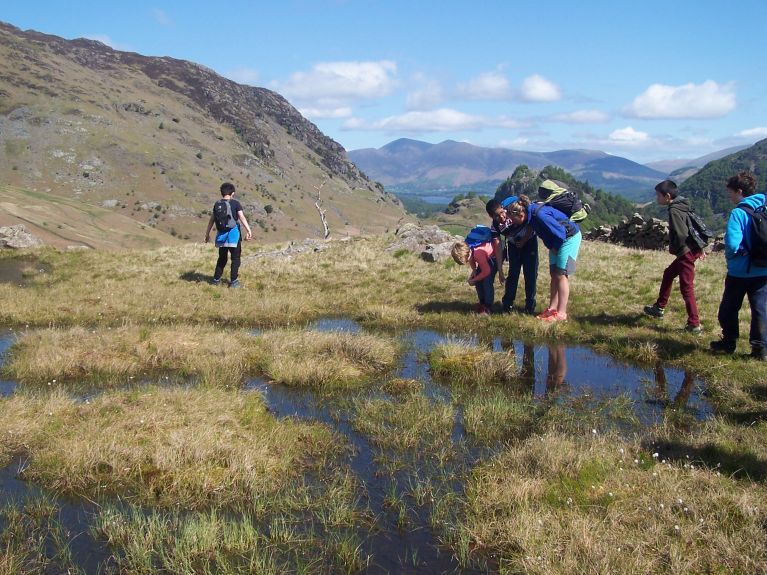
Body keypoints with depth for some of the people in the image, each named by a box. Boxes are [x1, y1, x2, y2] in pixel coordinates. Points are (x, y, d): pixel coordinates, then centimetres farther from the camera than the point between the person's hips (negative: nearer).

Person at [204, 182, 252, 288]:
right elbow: (242, 218, -18)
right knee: (235, 258, 5)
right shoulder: (235, 203, -7)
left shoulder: (217, 204, 6)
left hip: (221, 234, 5)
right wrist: (249, 231, -22)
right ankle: (233, 281, 2)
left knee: (222, 258, 18)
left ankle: (216, 279, 20)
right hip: (233, 234, -4)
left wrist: (207, 234, 19)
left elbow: (211, 220, 10)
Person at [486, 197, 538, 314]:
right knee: (513, 273, -2)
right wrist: (500, 271, -21)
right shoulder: (495, 227, -24)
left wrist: (524, 240, -16)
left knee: (531, 273, -4)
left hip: (529, 241, -1)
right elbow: (498, 248, -20)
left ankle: (530, 305, 6)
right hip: (514, 245, 1)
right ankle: (507, 304, 9)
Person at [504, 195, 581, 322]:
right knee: (553, 274, 9)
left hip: (569, 237, -9)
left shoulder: (539, 215, -31)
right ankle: (552, 309, 15)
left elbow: (560, 233, -27)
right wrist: (552, 248, 4)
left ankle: (561, 313, -4)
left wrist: (554, 248, -12)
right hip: (558, 241, 9)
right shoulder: (531, 214, -4)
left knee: (561, 275, -8)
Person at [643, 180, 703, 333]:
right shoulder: (681, 207, 12)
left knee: (686, 288, -5)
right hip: (693, 249, 10)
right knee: (668, 274, 24)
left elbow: (681, 235, -25)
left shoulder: (674, 211, -17)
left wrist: (673, 249, -8)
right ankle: (659, 308, 37)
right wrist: (699, 248, 21)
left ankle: (694, 325, -2)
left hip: (686, 252, -10)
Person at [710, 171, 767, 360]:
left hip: (740, 271, -5)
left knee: (729, 308, 13)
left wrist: (730, 254, -7)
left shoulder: (739, 213, -17)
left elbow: (732, 243, -26)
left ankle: (729, 343, 25)